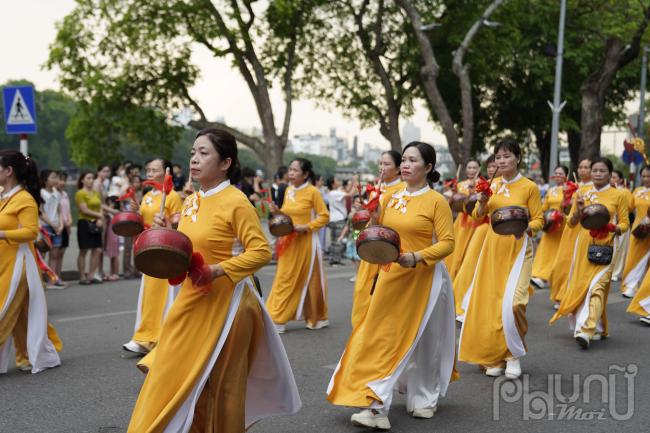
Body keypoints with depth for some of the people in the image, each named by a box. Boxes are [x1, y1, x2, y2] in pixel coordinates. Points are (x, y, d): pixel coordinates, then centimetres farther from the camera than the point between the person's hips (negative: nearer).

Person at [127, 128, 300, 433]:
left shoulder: (235, 201, -13)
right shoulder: (191, 202, 9)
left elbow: (261, 252, -17)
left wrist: (217, 271, -25)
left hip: (224, 303, -7)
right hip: (193, 301, 7)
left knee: (220, 386, 6)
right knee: (186, 380, 11)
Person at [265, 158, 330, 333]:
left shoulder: (313, 192, -10)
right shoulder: (288, 190, 8)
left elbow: (324, 216, -9)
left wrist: (306, 227, -19)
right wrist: (277, 212, -2)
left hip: (305, 242, -5)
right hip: (288, 242, 5)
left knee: (309, 281, 5)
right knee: (285, 280, 4)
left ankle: (317, 318, 21)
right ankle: (277, 319, 8)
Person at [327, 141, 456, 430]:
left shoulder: (436, 201, -8)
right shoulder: (390, 198, 7)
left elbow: (447, 243, -13)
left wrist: (416, 257, -24)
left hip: (423, 279, -4)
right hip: (392, 276, 4)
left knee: (423, 338, 10)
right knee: (384, 337, 0)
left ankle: (425, 399, 31)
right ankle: (376, 407, 4)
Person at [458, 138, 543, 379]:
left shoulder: (529, 187, -4)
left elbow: (538, 221, -2)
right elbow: (478, 217, 11)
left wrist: (525, 228, -22)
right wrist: (482, 202, -9)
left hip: (518, 250, -4)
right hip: (493, 248, 4)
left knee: (512, 302, -16)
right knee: (490, 301, 4)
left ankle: (514, 355, 5)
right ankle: (495, 356, 19)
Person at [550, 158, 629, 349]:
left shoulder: (618, 196, 1)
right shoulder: (583, 195, 9)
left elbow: (625, 223, 4)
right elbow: (571, 223, 12)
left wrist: (613, 229, -17)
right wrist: (578, 210, -8)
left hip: (605, 246, -4)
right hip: (584, 245, 4)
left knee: (597, 286, -15)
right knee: (579, 286, 7)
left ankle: (586, 331, -21)